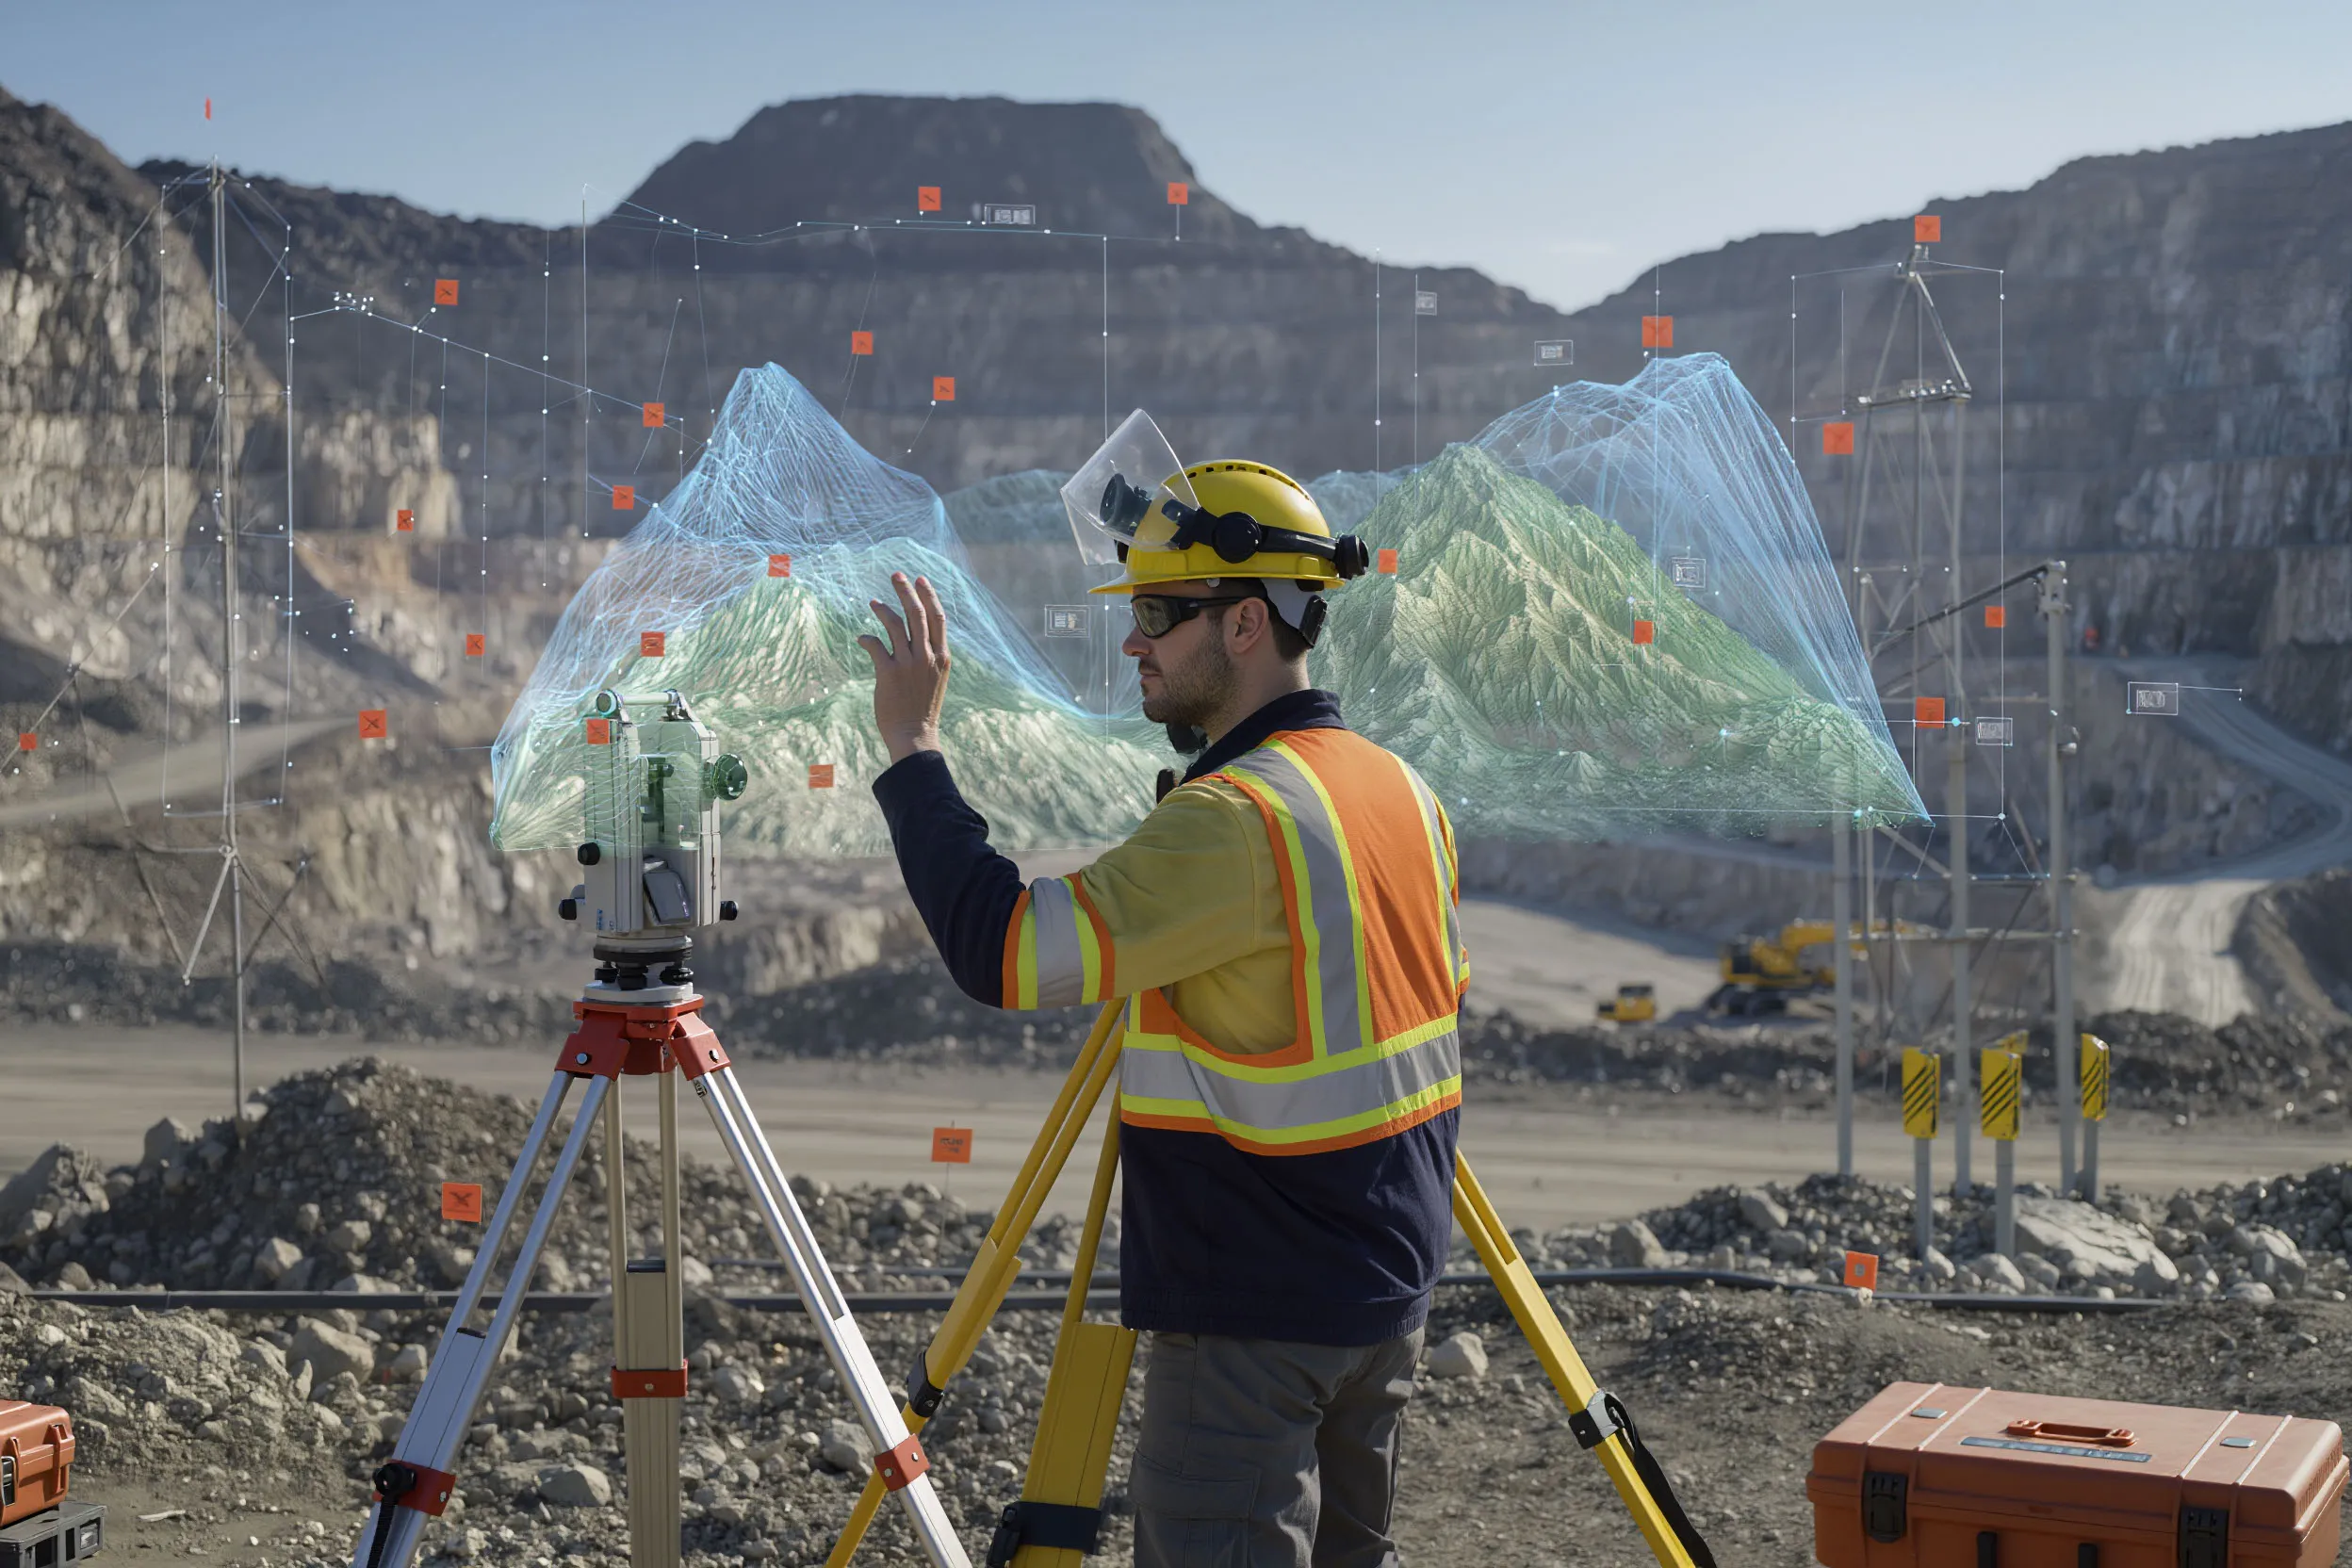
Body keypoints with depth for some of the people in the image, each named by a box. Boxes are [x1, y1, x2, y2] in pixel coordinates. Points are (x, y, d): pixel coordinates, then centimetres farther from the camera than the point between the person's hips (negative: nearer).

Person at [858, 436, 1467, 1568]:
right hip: (1392, 1286, 9)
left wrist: (911, 746, -19)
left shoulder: (1235, 821, -22)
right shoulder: (1402, 789, 7)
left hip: (1259, 1313, -9)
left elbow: (1003, 951, -27)